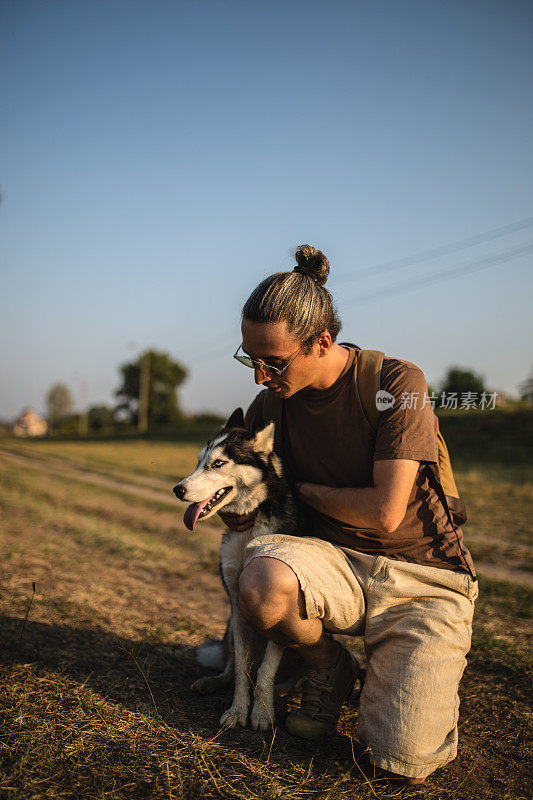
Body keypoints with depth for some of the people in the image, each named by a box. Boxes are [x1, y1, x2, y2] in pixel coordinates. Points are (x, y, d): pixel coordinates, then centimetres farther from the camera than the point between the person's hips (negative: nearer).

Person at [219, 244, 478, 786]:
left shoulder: (397, 382, -16)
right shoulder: (274, 400, 0)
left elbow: (384, 513, -21)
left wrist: (301, 489, -7)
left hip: (424, 577, -3)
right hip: (338, 561, 4)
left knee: (402, 763, -17)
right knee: (261, 583, -32)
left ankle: (420, 673, 19)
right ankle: (330, 672, 2)